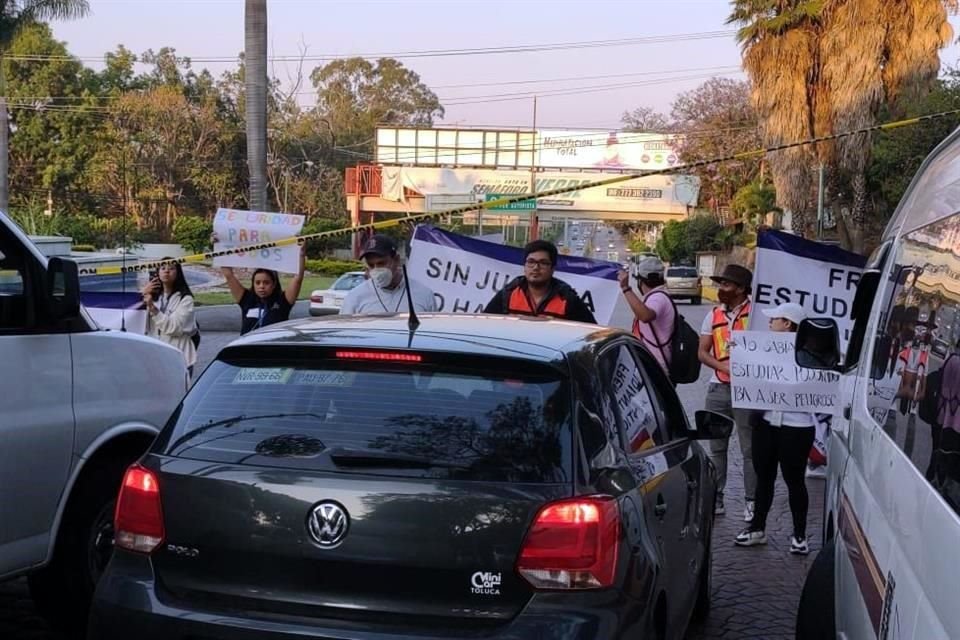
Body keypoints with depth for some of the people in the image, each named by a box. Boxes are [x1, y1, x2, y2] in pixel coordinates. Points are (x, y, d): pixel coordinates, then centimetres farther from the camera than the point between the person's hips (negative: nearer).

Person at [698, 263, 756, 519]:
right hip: (718, 388, 5)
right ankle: (716, 499, 18)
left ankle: (751, 502, 5)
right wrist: (726, 367, -10)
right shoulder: (714, 315, 11)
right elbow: (702, 353, 7)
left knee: (749, 448, -1)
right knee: (716, 447, 10)